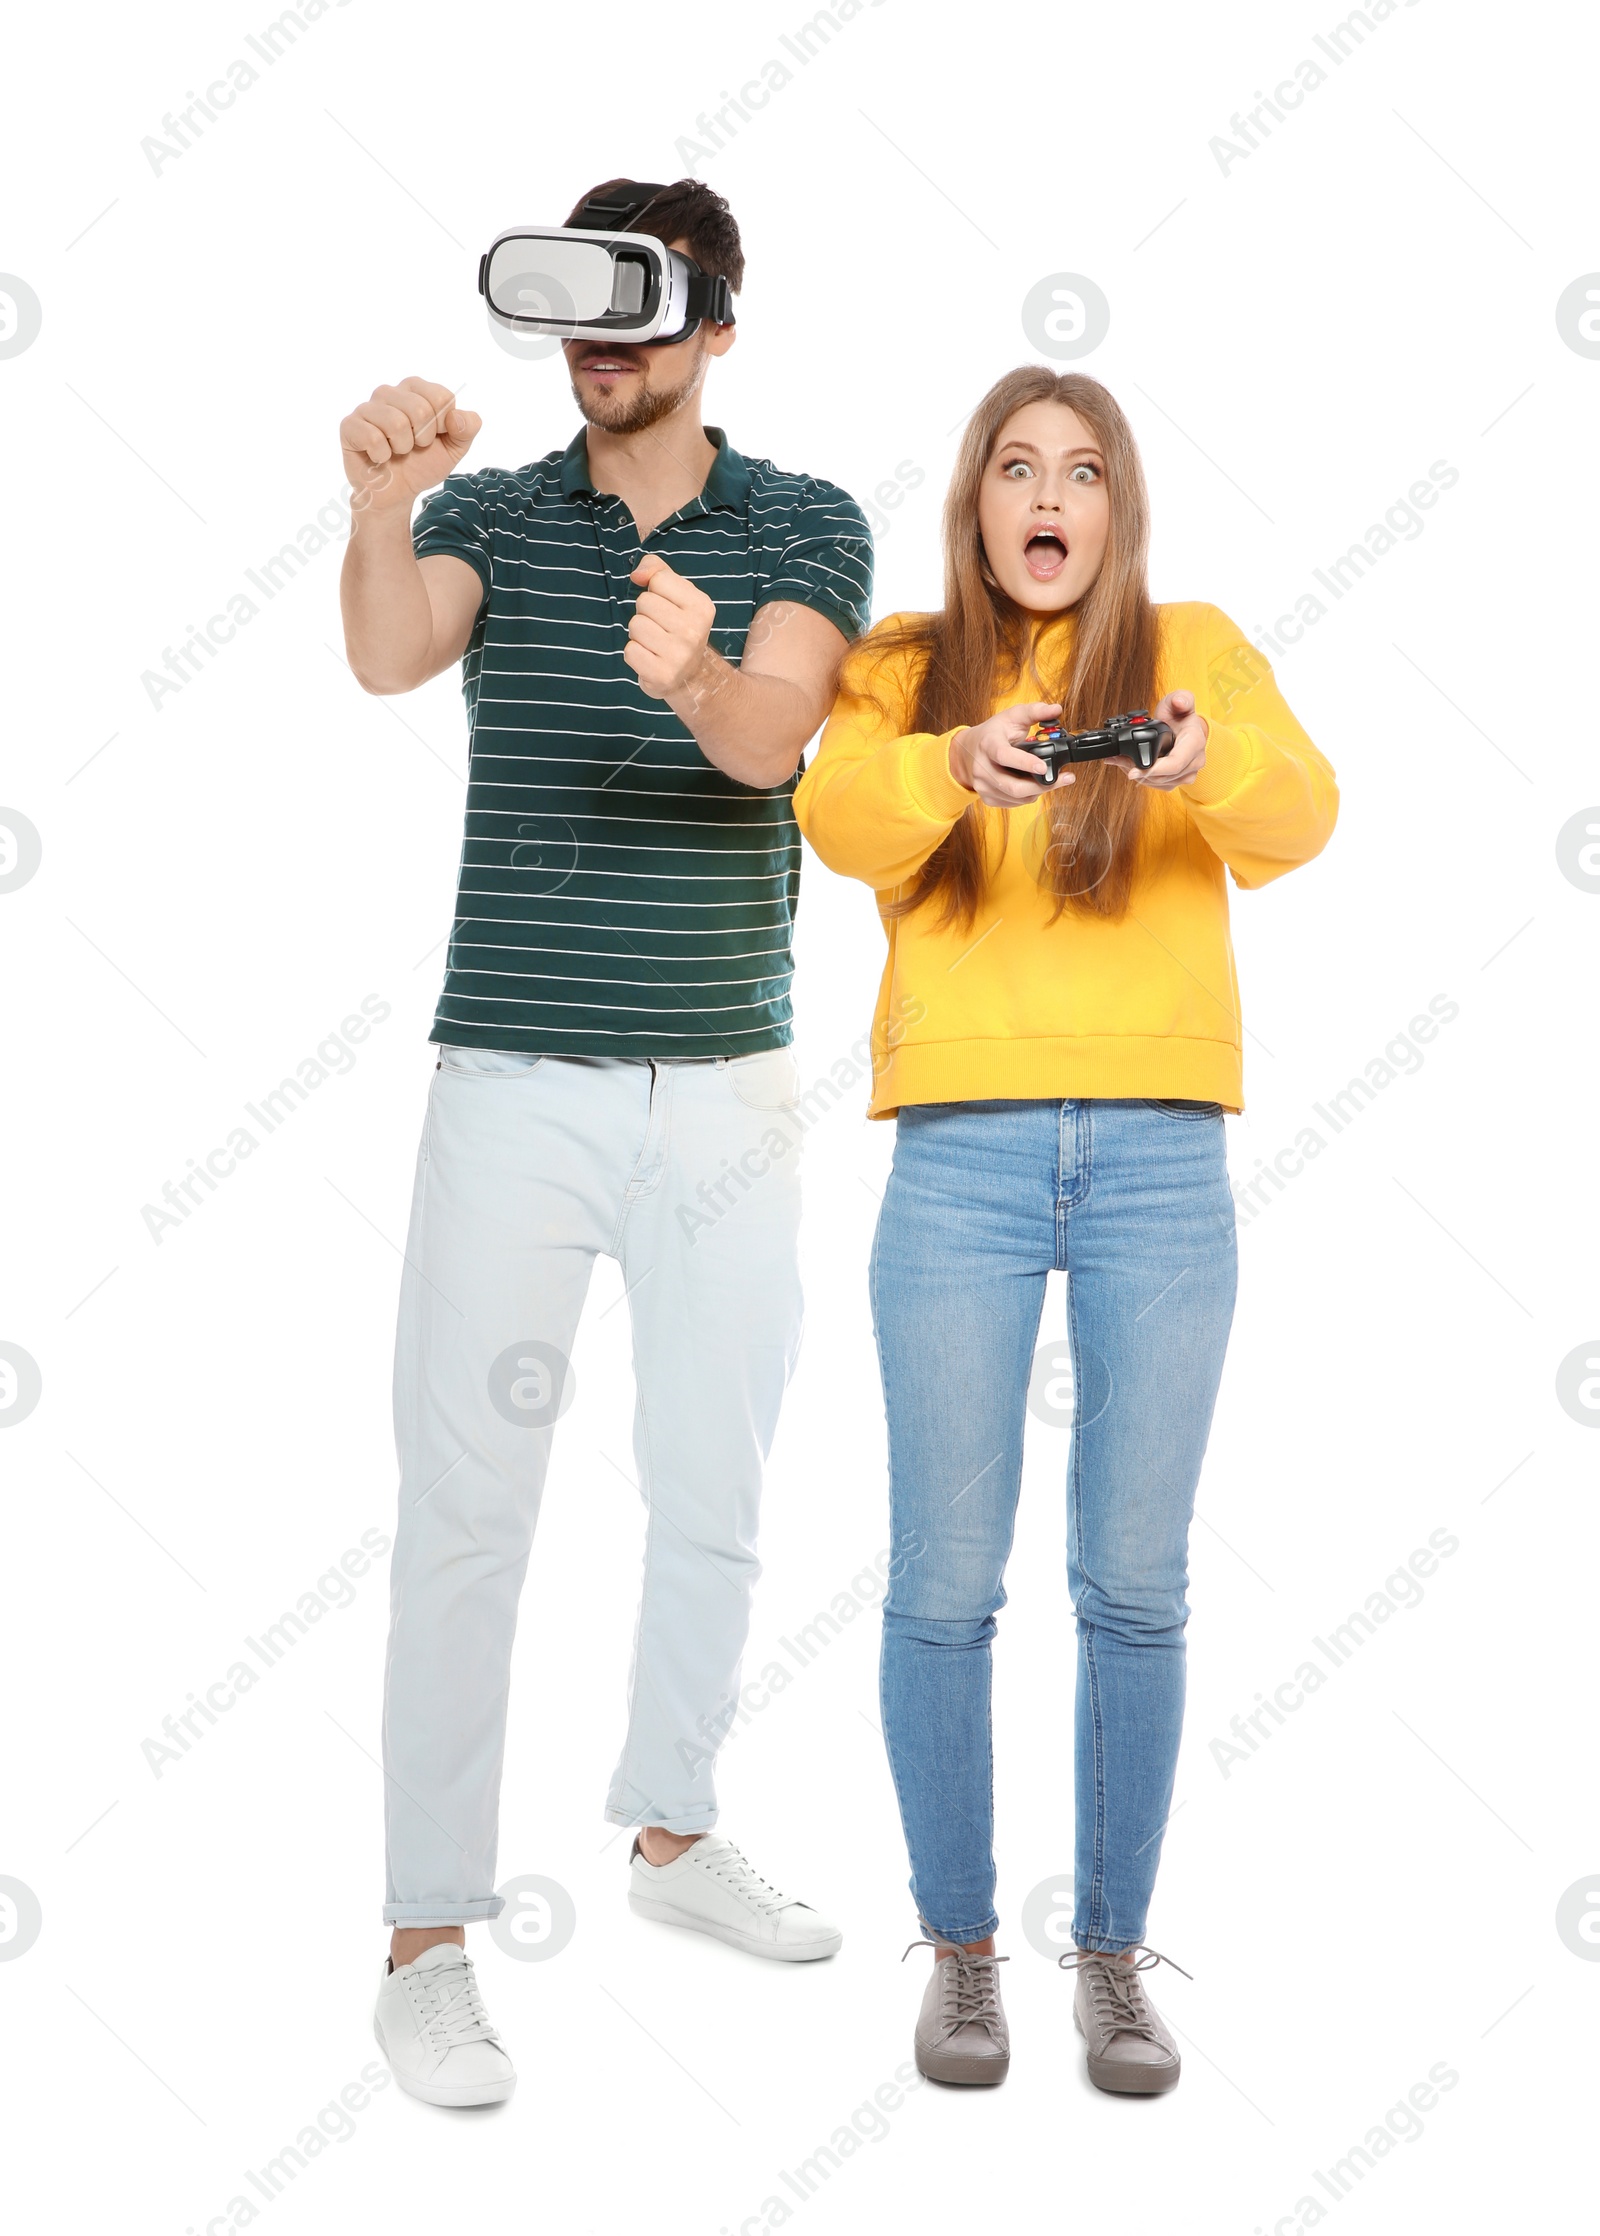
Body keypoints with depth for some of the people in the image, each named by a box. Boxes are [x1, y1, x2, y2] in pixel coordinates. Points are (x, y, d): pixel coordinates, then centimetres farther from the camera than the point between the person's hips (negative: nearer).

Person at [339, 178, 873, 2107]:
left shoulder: (804, 524, 2)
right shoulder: (490, 514, 4)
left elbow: (774, 733, -16)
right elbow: (388, 658, -17)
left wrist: (699, 674, -39)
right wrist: (379, 502, -38)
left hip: (725, 1080, 2)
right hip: (511, 1075, -1)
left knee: (715, 1489, 12)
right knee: (463, 1501, -3)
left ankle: (671, 1832, 32)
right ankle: (427, 1939, 6)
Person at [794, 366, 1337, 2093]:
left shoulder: (1198, 653, 9)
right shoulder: (901, 667, 9)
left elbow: (1300, 817, -9)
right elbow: (843, 822, -11)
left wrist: (1210, 757, -31)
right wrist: (951, 764, -33)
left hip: (1160, 1158, 0)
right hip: (961, 1154, 0)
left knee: (1136, 1585, 3)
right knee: (946, 1582, 1)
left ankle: (1113, 1949, 19)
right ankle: (958, 1943, 19)